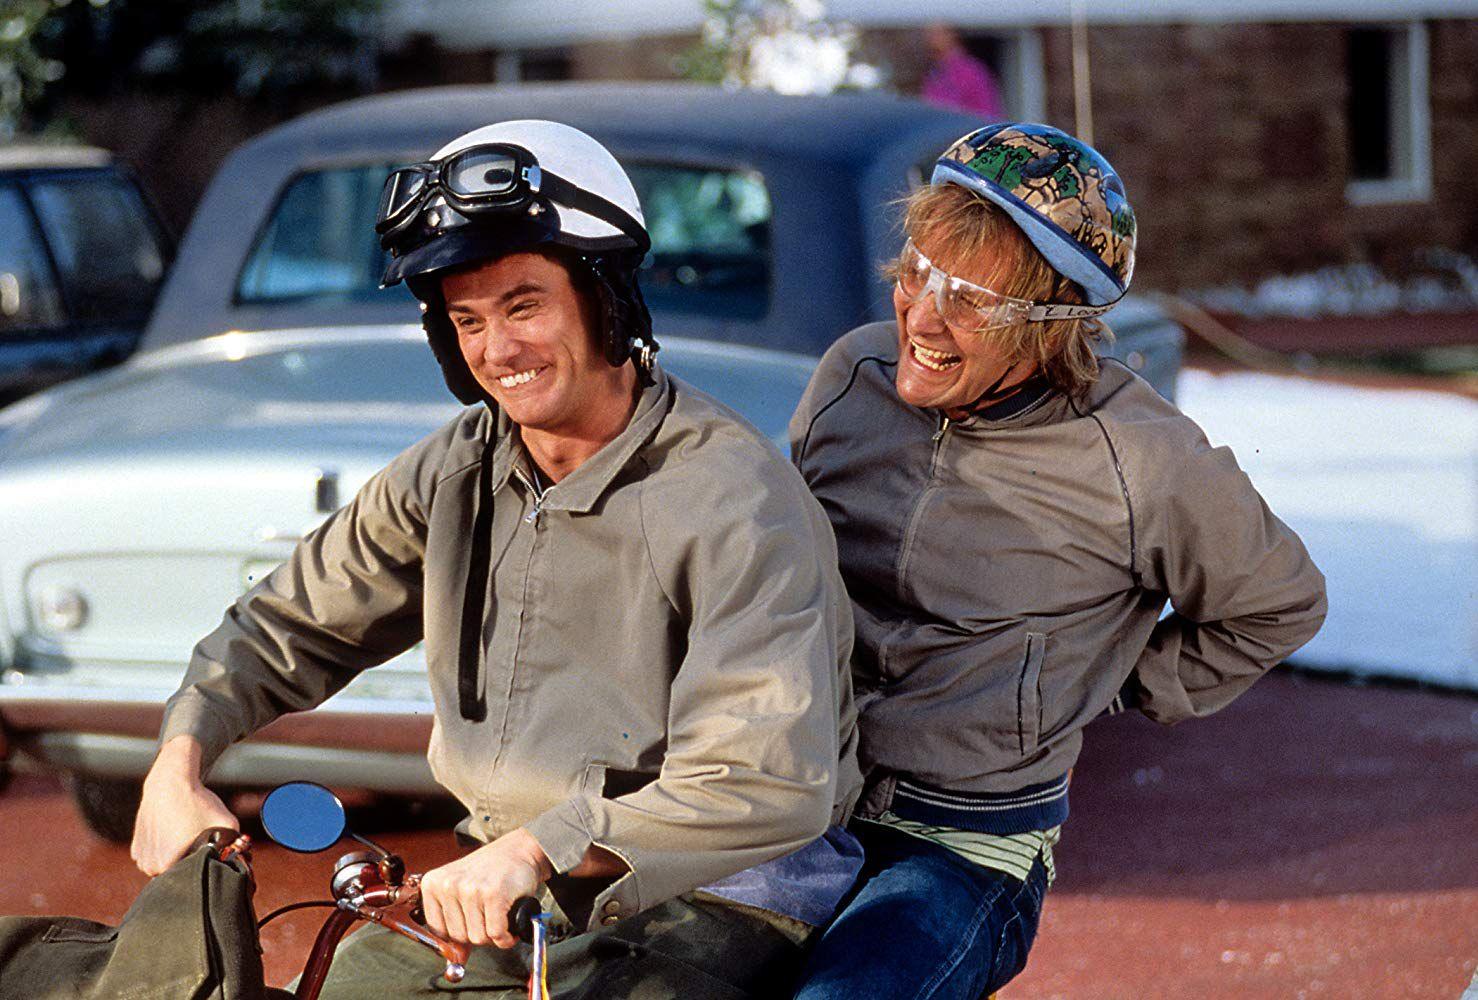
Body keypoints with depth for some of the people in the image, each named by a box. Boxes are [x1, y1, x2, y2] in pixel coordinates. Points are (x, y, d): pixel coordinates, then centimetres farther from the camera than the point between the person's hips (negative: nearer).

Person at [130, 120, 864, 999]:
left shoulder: (736, 497, -17)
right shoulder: (457, 473, 5)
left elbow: (771, 785, -27)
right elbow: (288, 628, 19)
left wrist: (540, 849, -35)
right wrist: (179, 761, 3)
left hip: (716, 897, -6)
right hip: (508, 892, 6)